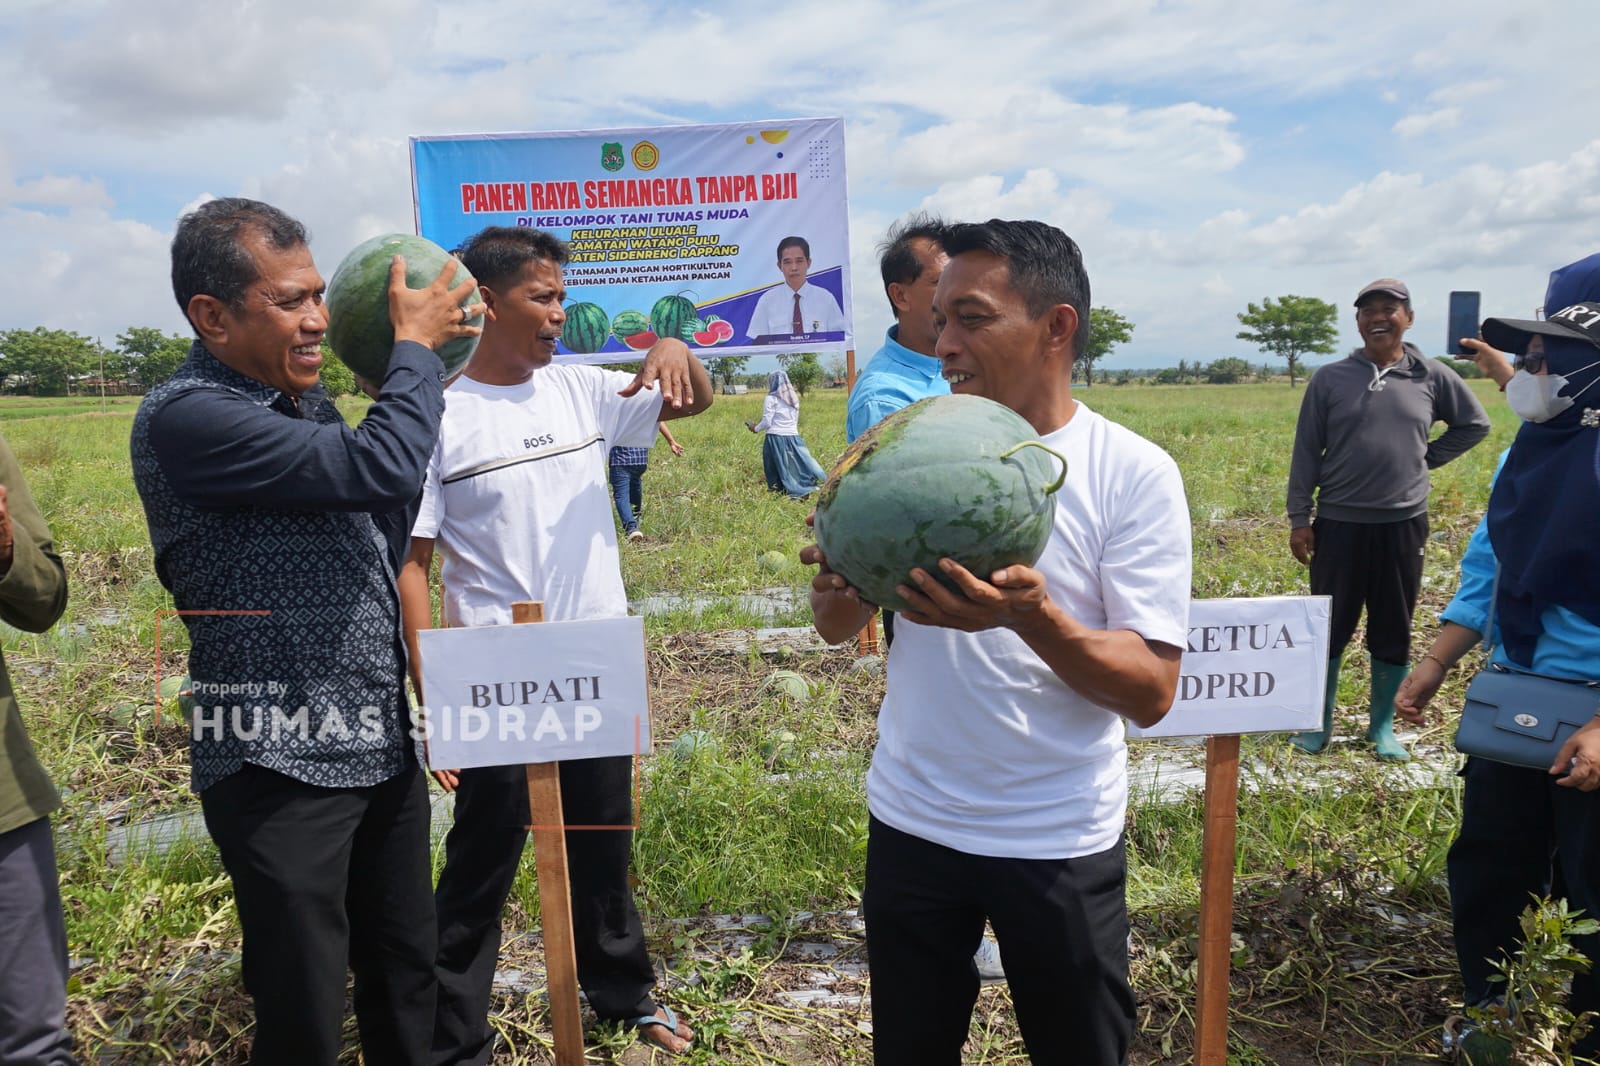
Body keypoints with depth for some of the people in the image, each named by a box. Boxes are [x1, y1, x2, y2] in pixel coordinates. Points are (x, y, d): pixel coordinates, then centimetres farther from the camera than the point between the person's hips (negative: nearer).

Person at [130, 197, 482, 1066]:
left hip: (383, 746, 8)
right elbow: (381, 469, -27)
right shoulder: (185, 416, -17)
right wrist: (415, 342, -9)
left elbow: (373, 502, 25)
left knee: (406, 975, 19)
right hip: (282, 766, -8)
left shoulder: (305, 404, 9)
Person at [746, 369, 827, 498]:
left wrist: (756, 428, 10)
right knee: (800, 466, 5)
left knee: (782, 470, 2)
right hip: (793, 436, 6)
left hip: (776, 438, -5)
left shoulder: (771, 399, -7)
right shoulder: (794, 398, 13)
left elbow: (767, 422, -8)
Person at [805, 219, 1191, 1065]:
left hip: (1060, 840, -2)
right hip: (912, 823, 3)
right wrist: (834, 586, -24)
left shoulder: (1134, 473, -13)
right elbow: (836, 628, 0)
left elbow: (1152, 691, -15)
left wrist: (1031, 615, -33)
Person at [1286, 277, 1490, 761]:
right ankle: (1319, 722, 20)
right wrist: (1298, 518, -2)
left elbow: (1474, 424, 18)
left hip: (1404, 524, 2)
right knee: (1330, 628, 6)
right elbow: (1306, 452, 0)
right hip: (1339, 522, -1)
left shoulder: (1432, 377, 3)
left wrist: (1428, 458, 6)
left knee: (1394, 632, 10)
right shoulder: (1330, 379, -1)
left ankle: (1382, 726, 24)